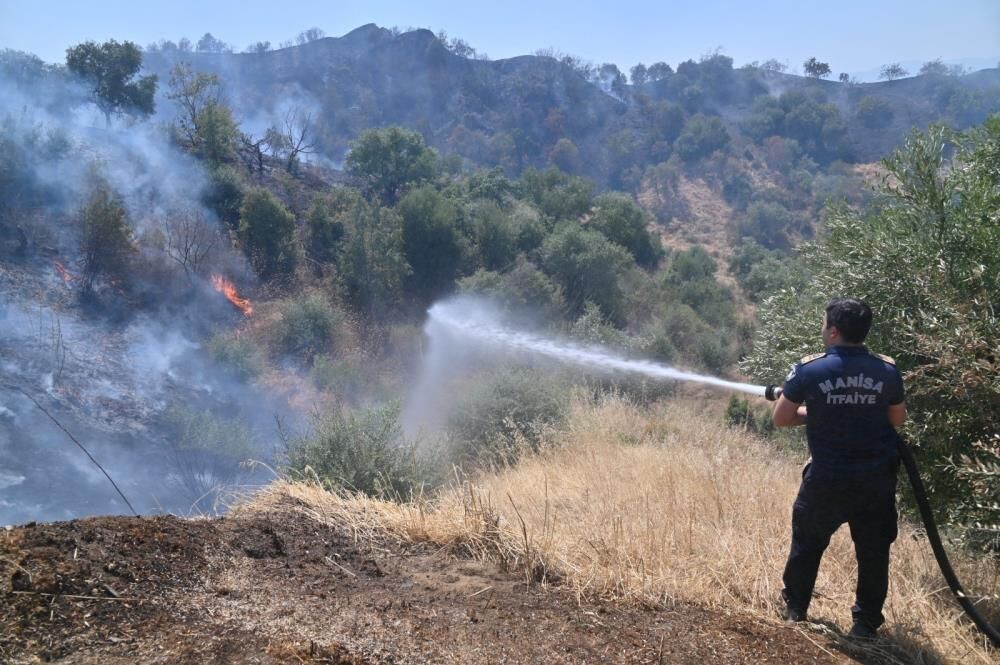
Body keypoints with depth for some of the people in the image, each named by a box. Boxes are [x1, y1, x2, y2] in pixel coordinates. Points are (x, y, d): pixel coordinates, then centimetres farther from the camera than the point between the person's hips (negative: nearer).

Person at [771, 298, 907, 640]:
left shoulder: (809, 369, -13)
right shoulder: (887, 370, -5)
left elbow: (781, 418, -5)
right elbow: (898, 419, 8)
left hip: (827, 479, -1)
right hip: (877, 478, 2)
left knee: (807, 543, 19)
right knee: (873, 550, 15)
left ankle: (794, 606, 33)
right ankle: (866, 621, 23)